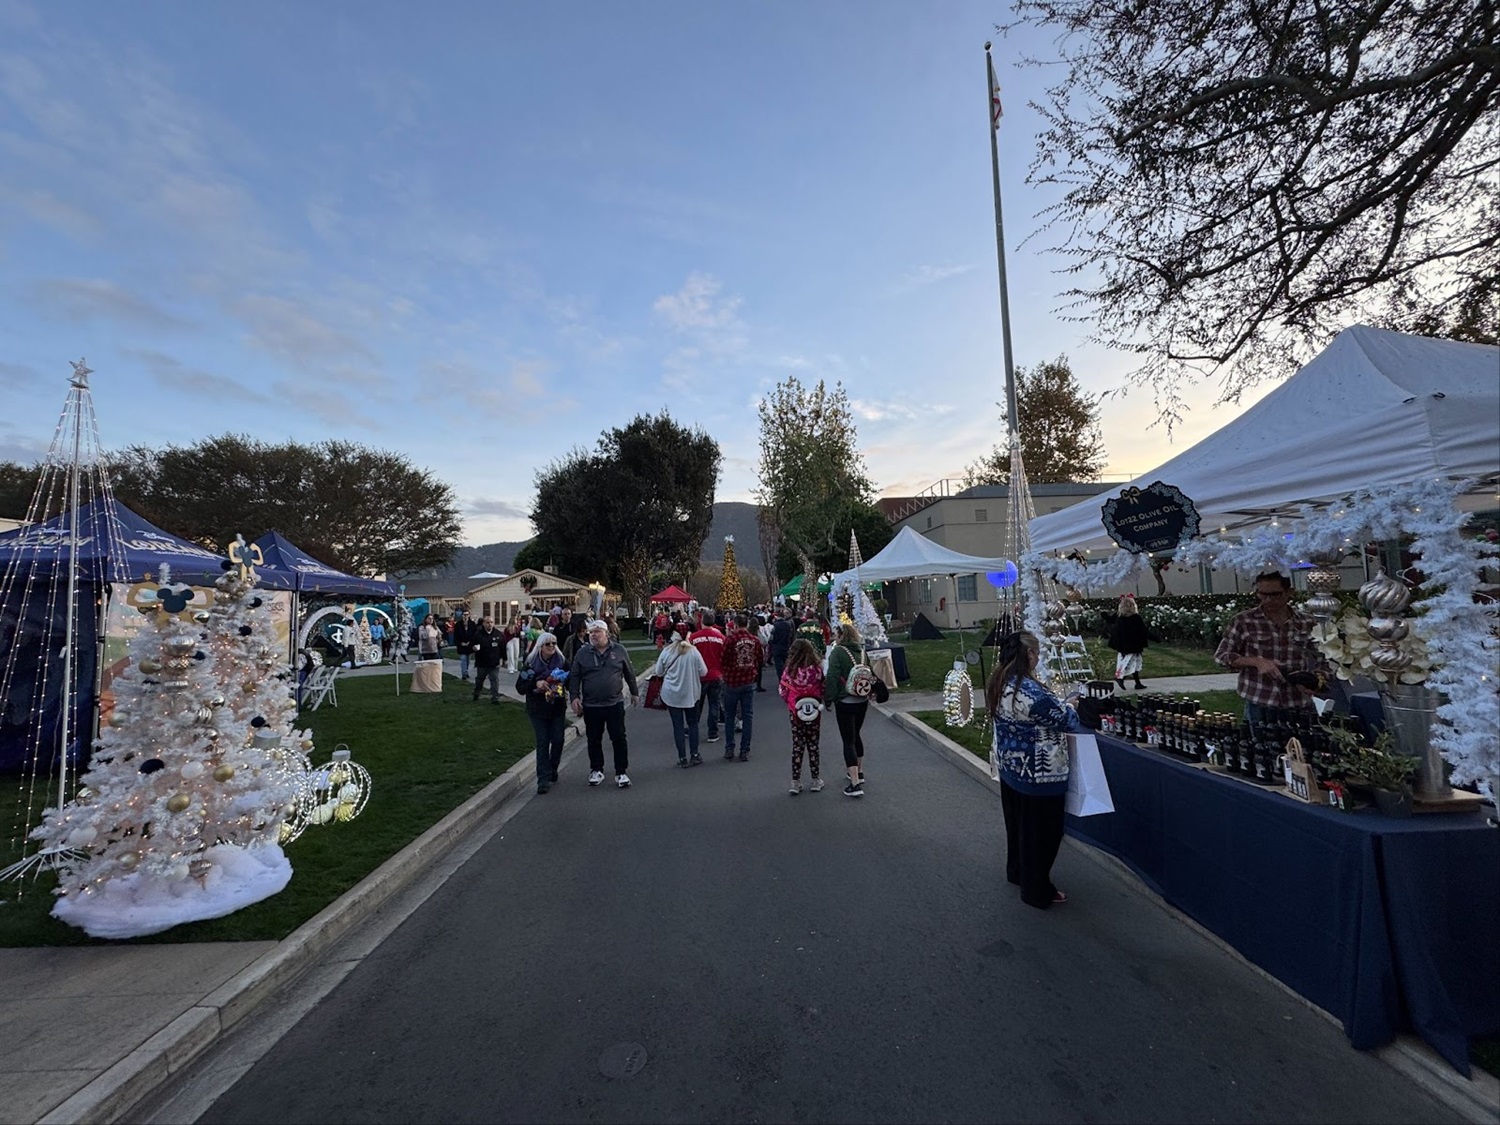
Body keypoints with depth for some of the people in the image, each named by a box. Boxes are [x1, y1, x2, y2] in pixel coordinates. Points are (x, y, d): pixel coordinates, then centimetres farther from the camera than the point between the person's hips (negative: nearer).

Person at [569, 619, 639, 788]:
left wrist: (634, 692, 15)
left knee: (619, 739, 3)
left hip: (615, 704, -1)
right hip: (591, 705, 1)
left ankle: (621, 772, 15)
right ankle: (596, 770, 30)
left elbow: (629, 673, 9)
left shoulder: (619, 650, -1)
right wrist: (575, 697, -6)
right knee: (594, 740, 13)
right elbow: (574, 676, 3)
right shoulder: (583, 653, -1)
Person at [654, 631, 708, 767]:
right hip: (691, 693, 0)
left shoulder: (666, 651, -7)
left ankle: (683, 758, 9)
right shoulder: (693, 651, -11)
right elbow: (703, 671, -6)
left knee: (678, 725, 7)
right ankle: (694, 755, 15)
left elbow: (658, 672, 3)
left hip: (671, 694, 1)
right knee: (693, 723, 14)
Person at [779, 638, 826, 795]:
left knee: (797, 747, 12)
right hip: (815, 713, 0)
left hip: (796, 713, 0)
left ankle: (796, 782, 15)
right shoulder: (818, 669, -16)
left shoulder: (789, 670, -15)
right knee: (813, 746, 15)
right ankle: (816, 780, 24)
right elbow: (824, 689, -7)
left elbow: (783, 691, -7)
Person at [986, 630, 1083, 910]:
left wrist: (1058, 706, 11)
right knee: (1041, 832, 10)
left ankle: (1017, 871, 45)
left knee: (1017, 823, 26)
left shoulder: (999, 683, -1)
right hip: (1037, 775, -9)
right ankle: (1038, 892, 26)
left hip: (1010, 768, 9)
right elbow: (1066, 719, -20)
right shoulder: (1029, 690, -31)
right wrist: (1075, 709, 1)